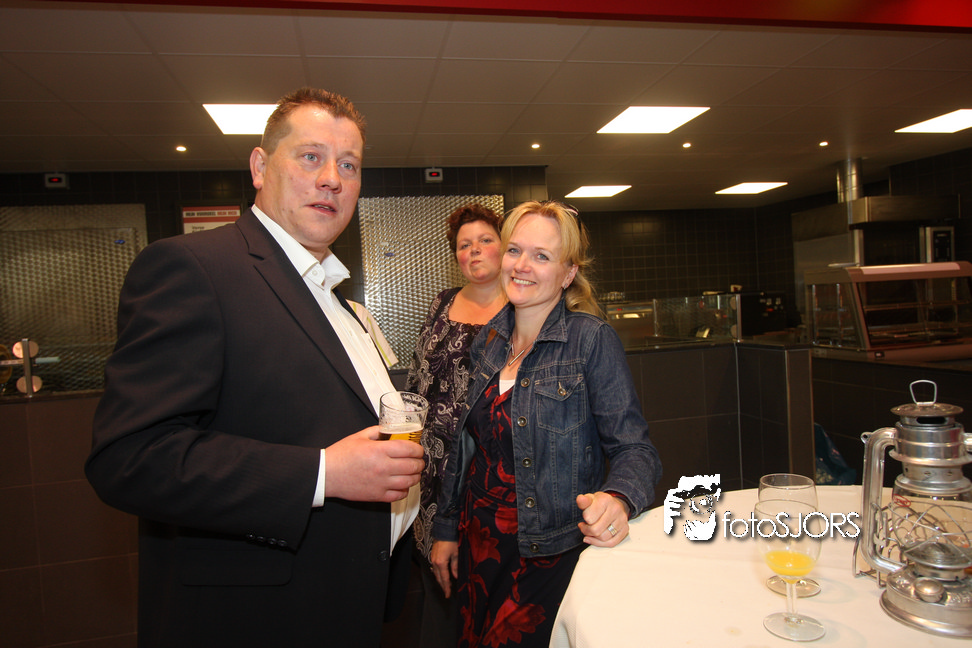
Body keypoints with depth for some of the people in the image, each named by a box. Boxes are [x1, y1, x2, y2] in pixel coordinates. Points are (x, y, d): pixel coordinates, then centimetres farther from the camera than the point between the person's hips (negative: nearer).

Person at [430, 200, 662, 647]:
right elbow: (467, 446, 10)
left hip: (551, 555, -5)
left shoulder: (591, 340, -14)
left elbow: (634, 449, -15)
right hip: (480, 544, 5)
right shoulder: (489, 341, 3)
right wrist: (446, 530, 11)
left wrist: (617, 499, -36)